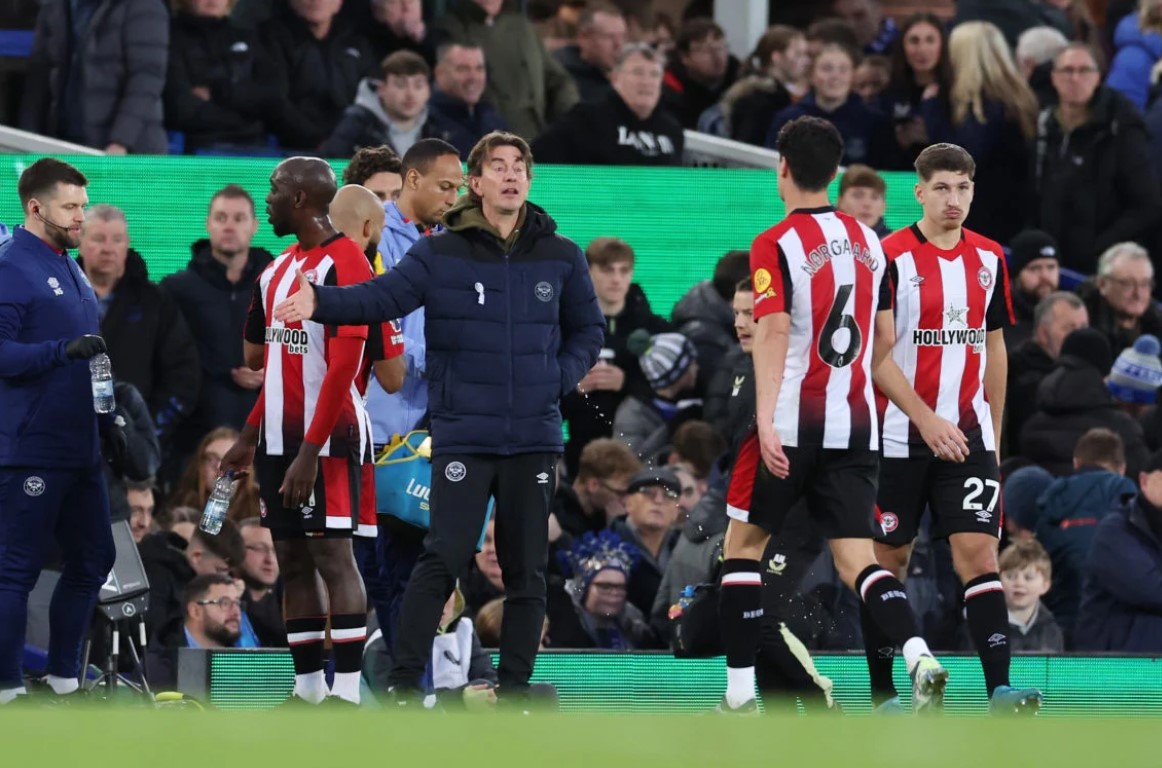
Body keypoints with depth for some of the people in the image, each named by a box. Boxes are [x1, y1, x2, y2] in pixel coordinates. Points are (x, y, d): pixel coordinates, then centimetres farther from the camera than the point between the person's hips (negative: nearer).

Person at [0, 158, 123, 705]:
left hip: (80, 450, 9)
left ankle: (64, 675, 24)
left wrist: (107, 423, 23)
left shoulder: (71, 271, 16)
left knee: (91, 560, 14)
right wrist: (63, 350, -30)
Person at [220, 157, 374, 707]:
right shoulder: (279, 269, 16)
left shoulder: (343, 263, -13)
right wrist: (250, 439, 19)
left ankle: (347, 695, -12)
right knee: (292, 561, 8)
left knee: (332, 556, -10)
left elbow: (344, 364, -19)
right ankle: (308, 689, 12)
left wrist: (311, 450, -22)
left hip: (326, 439, -9)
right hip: (279, 439, 9)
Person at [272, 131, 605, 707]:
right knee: (444, 558, -11)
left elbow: (587, 330, 17)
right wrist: (322, 303, -31)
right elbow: (383, 296, -14)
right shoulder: (441, 254, -1)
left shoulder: (560, 257, 7)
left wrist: (560, 377, 0)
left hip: (534, 438, 3)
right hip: (462, 437, -3)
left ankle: (514, 692, 14)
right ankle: (402, 683, -6)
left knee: (527, 571, 6)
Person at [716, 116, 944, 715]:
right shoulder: (867, 240, 11)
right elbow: (884, 339, 17)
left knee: (743, 544, 11)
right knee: (855, 559, 2)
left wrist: (766, 420, -26)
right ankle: (919, 658, -24)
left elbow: (774, 332, -19)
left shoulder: (775, 245, -7)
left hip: (791, 423, -5)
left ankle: (740, 693, 9)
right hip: (857, 426, 5)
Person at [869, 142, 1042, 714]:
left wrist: (994, 433, 15)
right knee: (889, 556, 5)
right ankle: (882, 690, 15)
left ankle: (1000, 688, -17)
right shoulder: (890, 257, -8)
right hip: (899, 438, -3)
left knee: (978, 551, -9)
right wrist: (927, 421, -18)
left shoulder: (988, 258, 8)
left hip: (968, 435, 3)